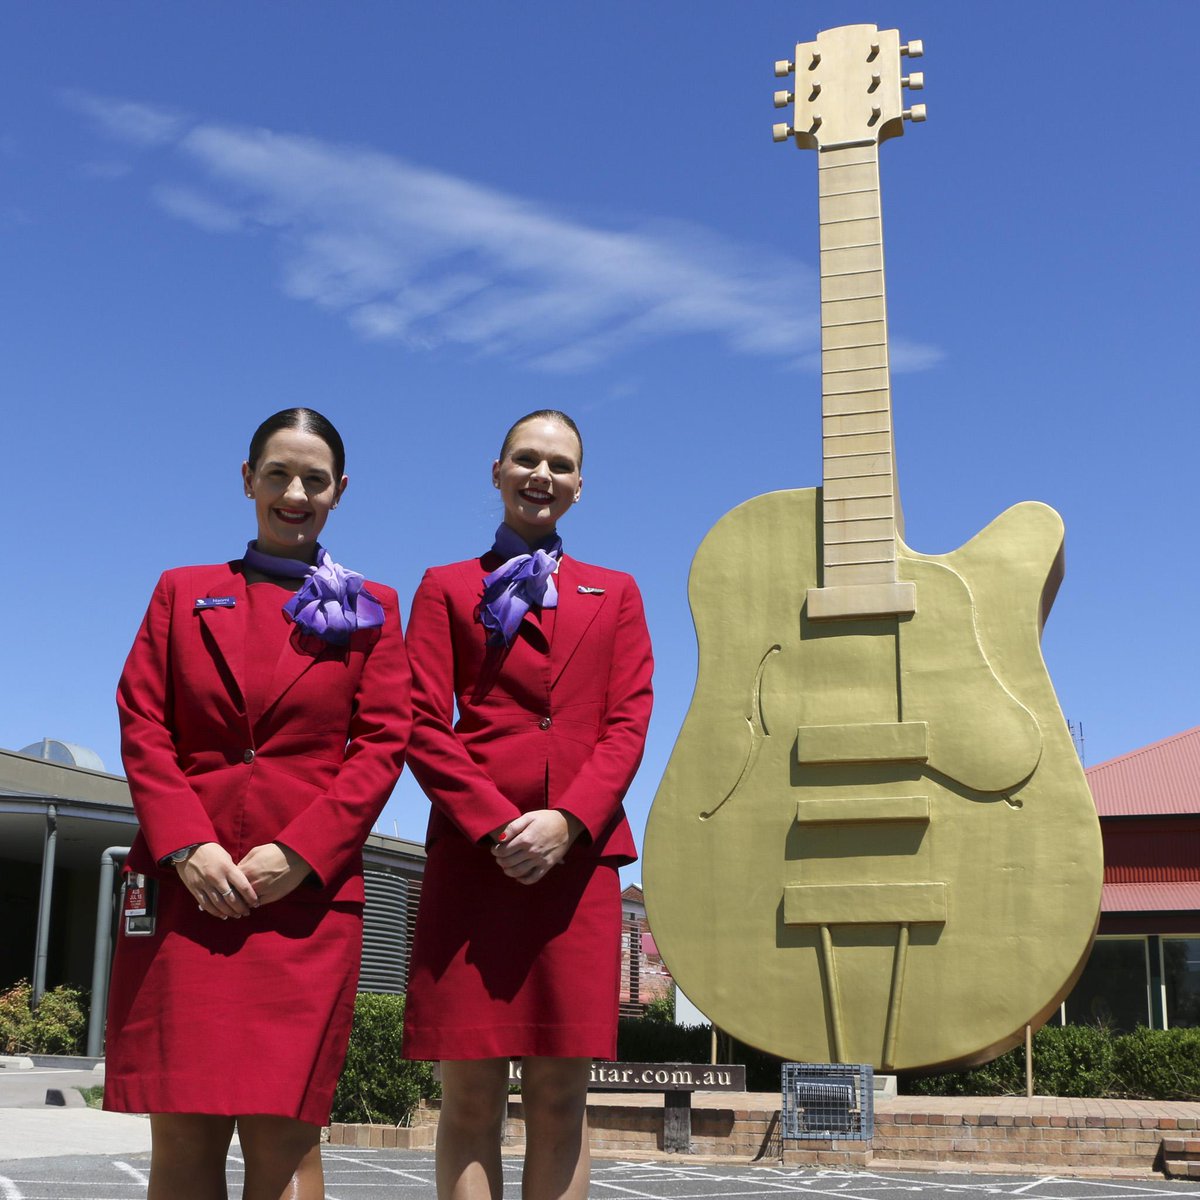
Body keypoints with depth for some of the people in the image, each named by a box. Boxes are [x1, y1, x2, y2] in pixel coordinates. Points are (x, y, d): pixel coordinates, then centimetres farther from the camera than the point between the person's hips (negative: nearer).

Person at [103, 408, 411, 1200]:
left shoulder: (370, 609, 13)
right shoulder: (183, 593, 17)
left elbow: (384, 742, 3)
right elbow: (142, 726, 7)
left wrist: (299, 852, -10)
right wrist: (187, 845, -9)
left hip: (306, 890, -1)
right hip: (184, 885, 2)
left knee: (283, 1135, -6)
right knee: (182, 1133, 0)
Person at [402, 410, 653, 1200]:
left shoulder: (615, 594, 19)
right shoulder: (448, 588, 14)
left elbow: (629, 723, 7)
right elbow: (424, 725, 2)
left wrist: (566, 821, -10)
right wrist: (495, 825, -12)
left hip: (579, 858, 2)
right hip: (474, 857, -1)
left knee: (560, 1095, 2)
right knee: (471, 1094, -2)